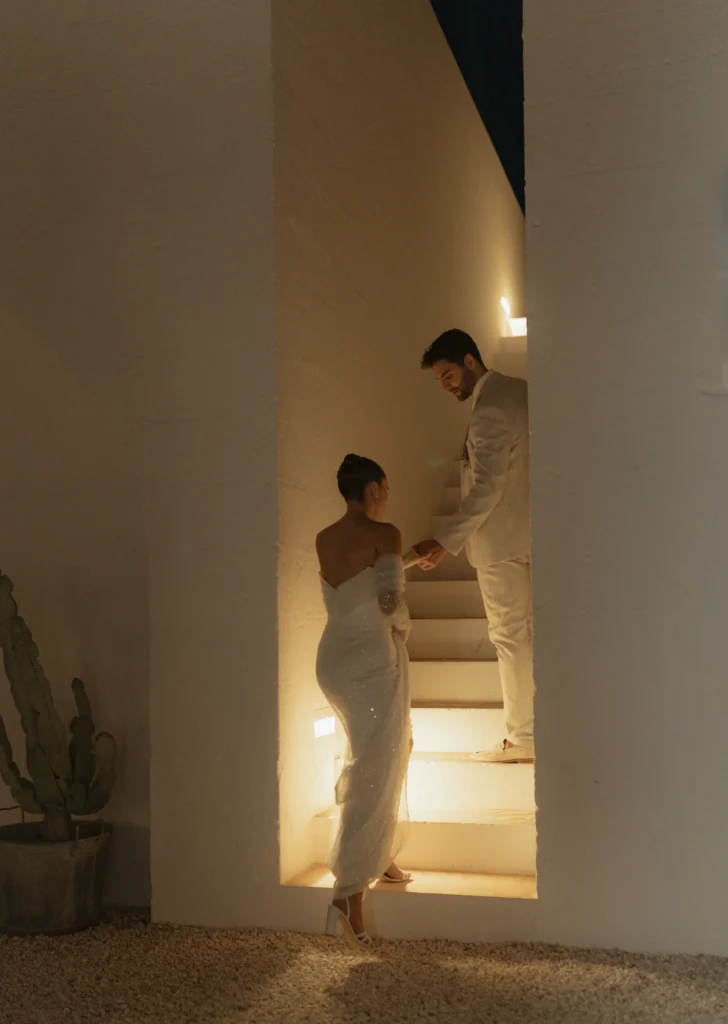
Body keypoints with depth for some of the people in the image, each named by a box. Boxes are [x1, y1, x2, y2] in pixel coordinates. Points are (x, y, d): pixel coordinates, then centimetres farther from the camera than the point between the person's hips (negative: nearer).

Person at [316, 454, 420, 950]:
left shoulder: (324, 539, 8)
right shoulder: (384, 534, -12)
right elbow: (390, 601, -21)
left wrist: (410, 559, 34)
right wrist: (404, 626, -1)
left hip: (334, 659, 8)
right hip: (372, 660, -8)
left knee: (392, 750, 25)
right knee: (374, 773, -5)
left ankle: (383, 859, 36)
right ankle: (350, 892, -11)